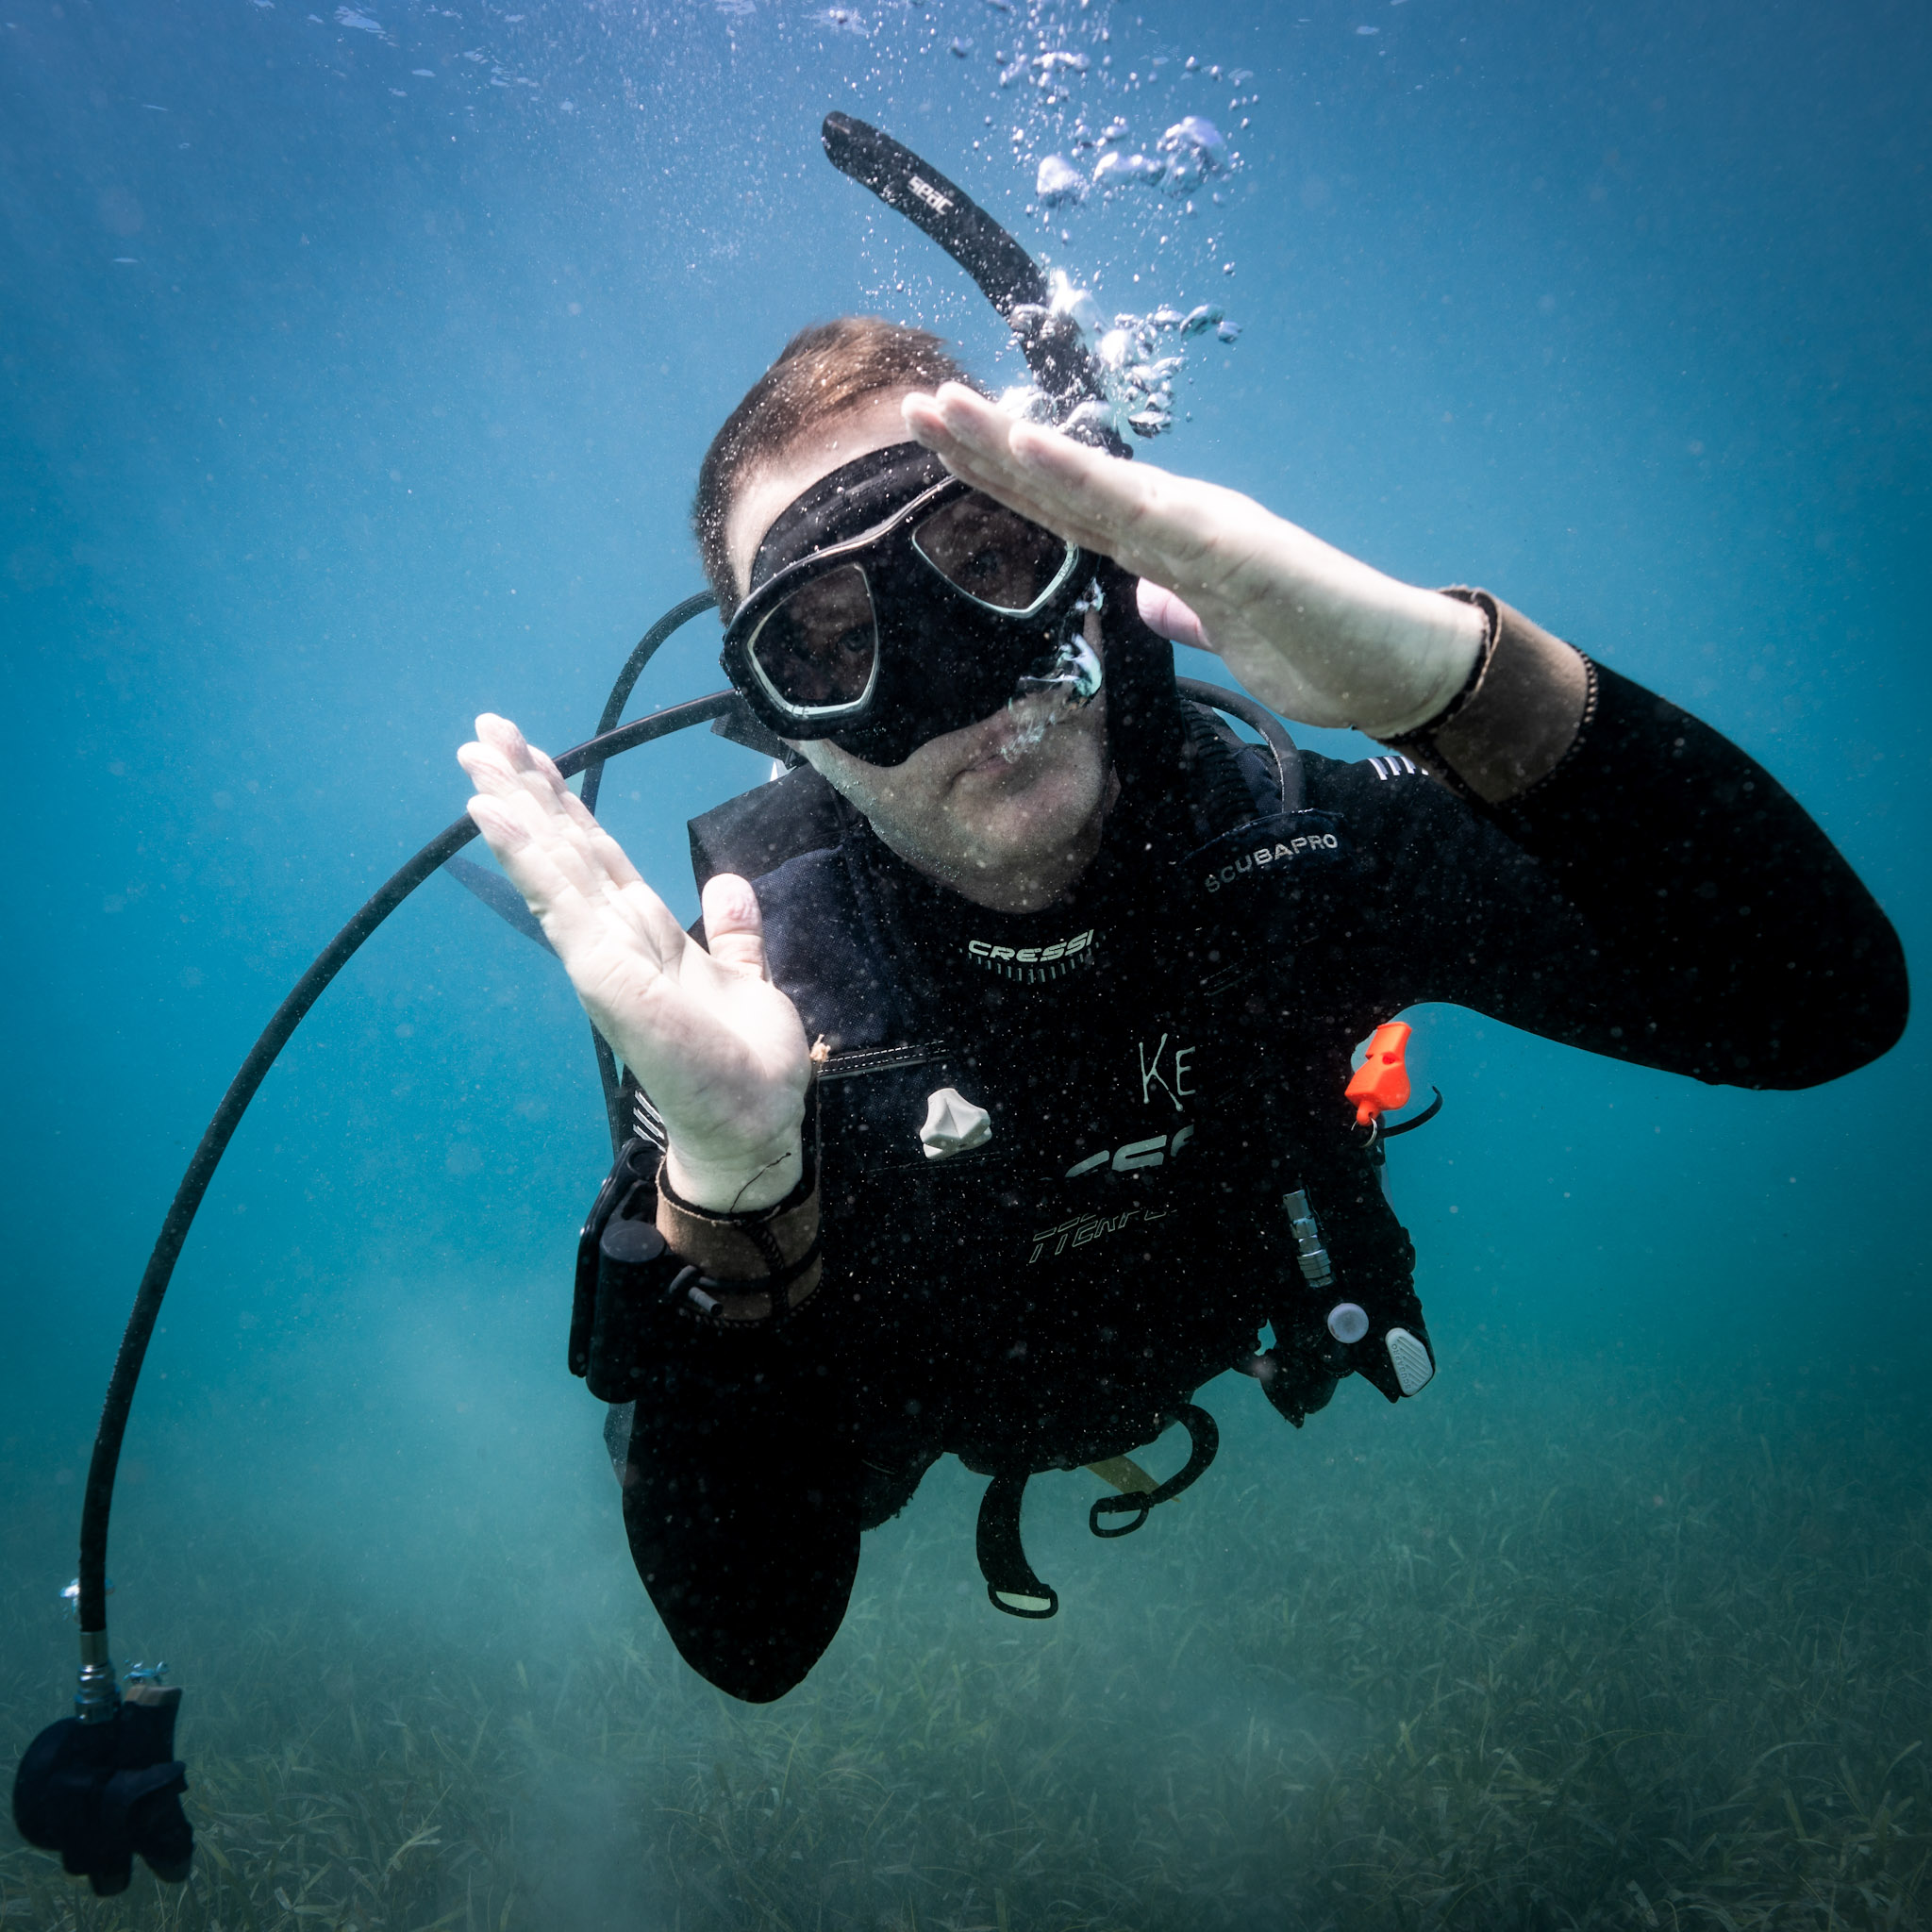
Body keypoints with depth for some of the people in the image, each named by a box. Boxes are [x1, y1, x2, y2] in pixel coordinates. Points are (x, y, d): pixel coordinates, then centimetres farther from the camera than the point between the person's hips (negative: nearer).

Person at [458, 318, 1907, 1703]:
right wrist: (730, 1193, -60)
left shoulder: (1284, 835, -34)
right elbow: (749, 1639, -41)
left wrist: (1457, 672, -56)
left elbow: (1821, 1002, -41)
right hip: (929, 1426, -1)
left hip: (1226, 1343, 2)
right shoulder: (754, 996, -38)